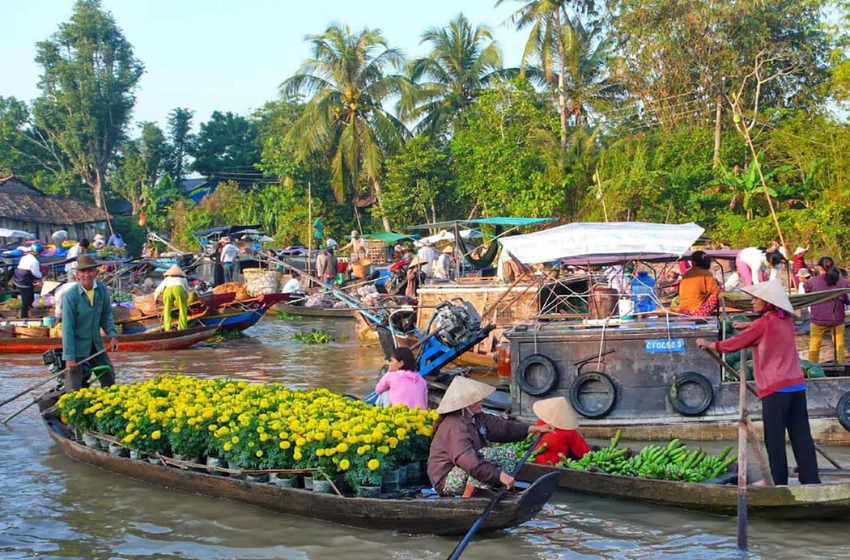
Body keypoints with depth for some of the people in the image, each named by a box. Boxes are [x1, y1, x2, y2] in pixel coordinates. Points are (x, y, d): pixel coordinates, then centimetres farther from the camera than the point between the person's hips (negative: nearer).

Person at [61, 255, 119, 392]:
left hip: (96, 344, 5)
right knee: (74, 387, -3)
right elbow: (67, 327, -19)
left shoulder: (102, 290, -7)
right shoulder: (70, 295, -21)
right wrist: (69, 357, -19)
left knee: (109, 377, 18)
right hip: (77, 346, -5)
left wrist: (112, 335, -6)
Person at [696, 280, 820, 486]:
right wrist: (749, 325, 30)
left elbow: (735, 344, 0)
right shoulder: (786, 320, 11)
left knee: (774, 438, 0)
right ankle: (811, 480, 5)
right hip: (797, 384, 7)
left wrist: (710, 344, 13)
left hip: (776, 388, -7)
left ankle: (779, 482, 2)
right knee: (801, 435, 6)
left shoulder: (763, 324, -8)